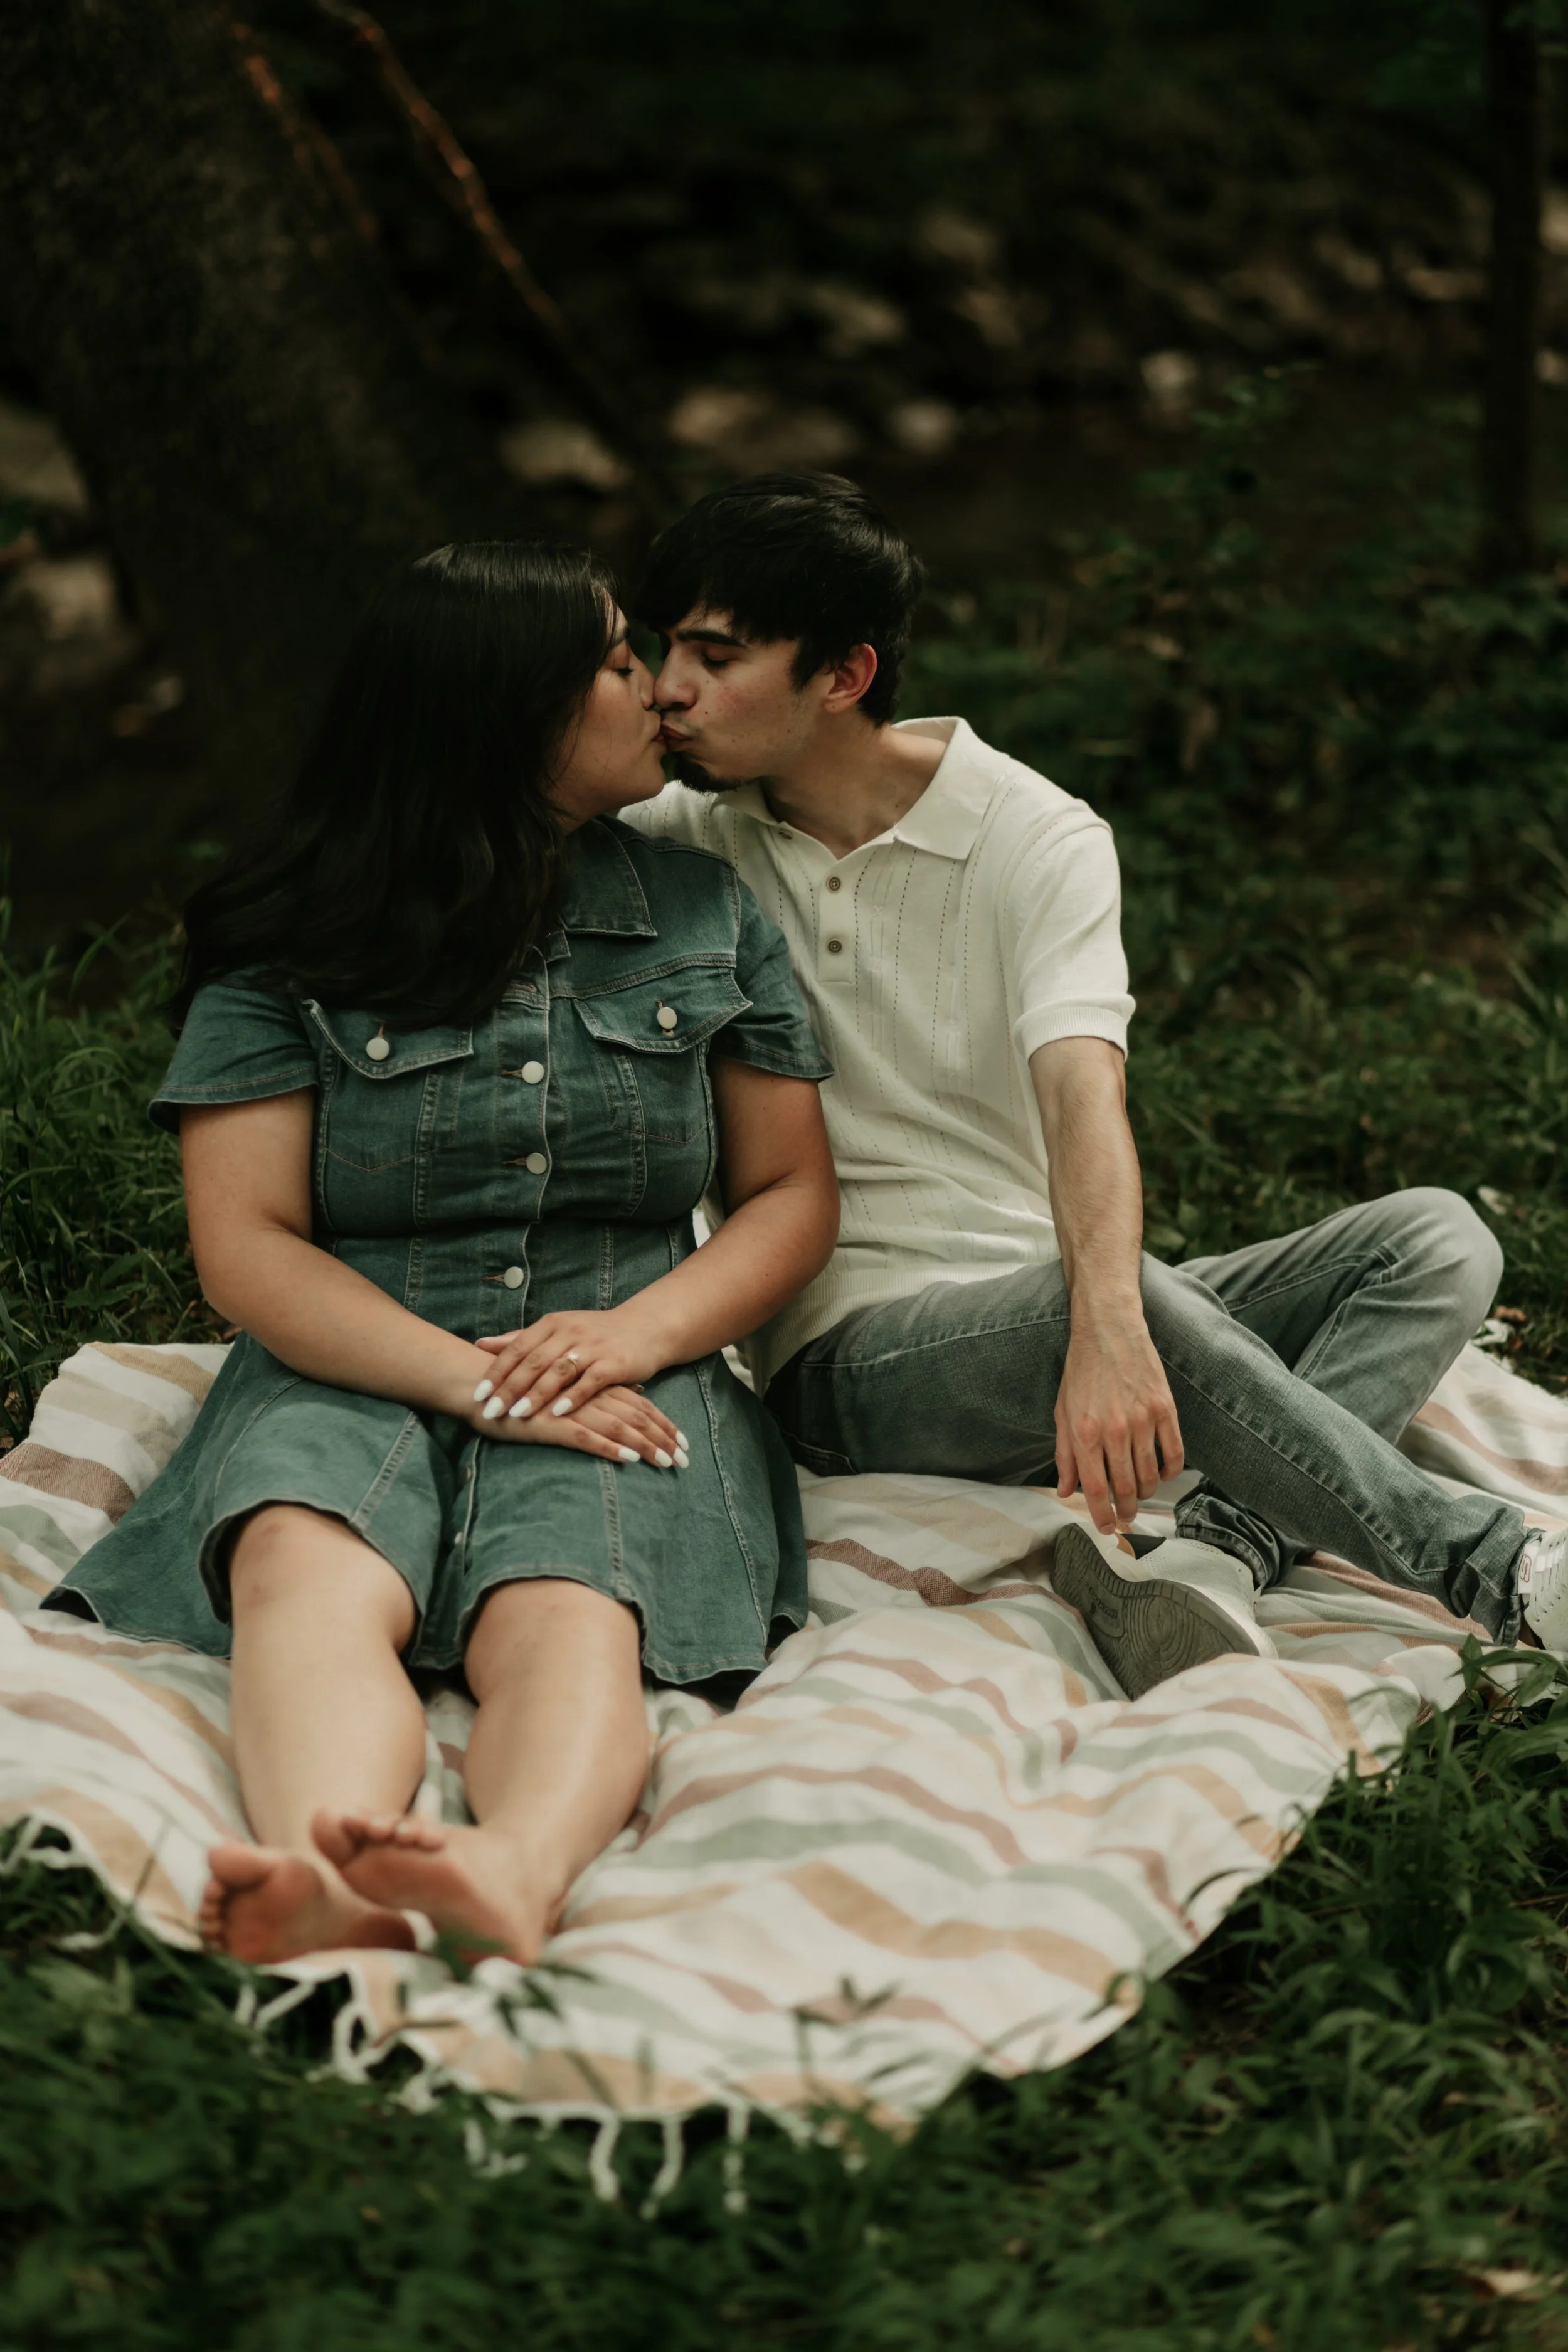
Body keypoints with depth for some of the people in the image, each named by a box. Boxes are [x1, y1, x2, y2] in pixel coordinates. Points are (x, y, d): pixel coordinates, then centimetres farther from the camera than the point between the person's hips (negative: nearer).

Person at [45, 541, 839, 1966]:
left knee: (566, 1618, -35)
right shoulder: (293, 951, 6)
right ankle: (330, 1885, -65)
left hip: (622, 1382, 1)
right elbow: (246, 1246, -1)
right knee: (310, 1578, -37)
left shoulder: (707, 920, 16)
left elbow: (794, 1193, 14)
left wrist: (639, 1330, -7)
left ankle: (514, 1876, -65)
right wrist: (475, 1381, -16)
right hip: (357, 1372, -1)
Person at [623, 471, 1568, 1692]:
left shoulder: (1037, 837, -4)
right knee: (1143, 1301, -34)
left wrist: (1110, 1327, -39)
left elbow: (1084, 1089, -20)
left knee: (1436, 1239, -16)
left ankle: (1217, 1554, -39)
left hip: (1067, 1306, 2)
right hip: (851, 1351, -2)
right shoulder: (681, 837, 4)